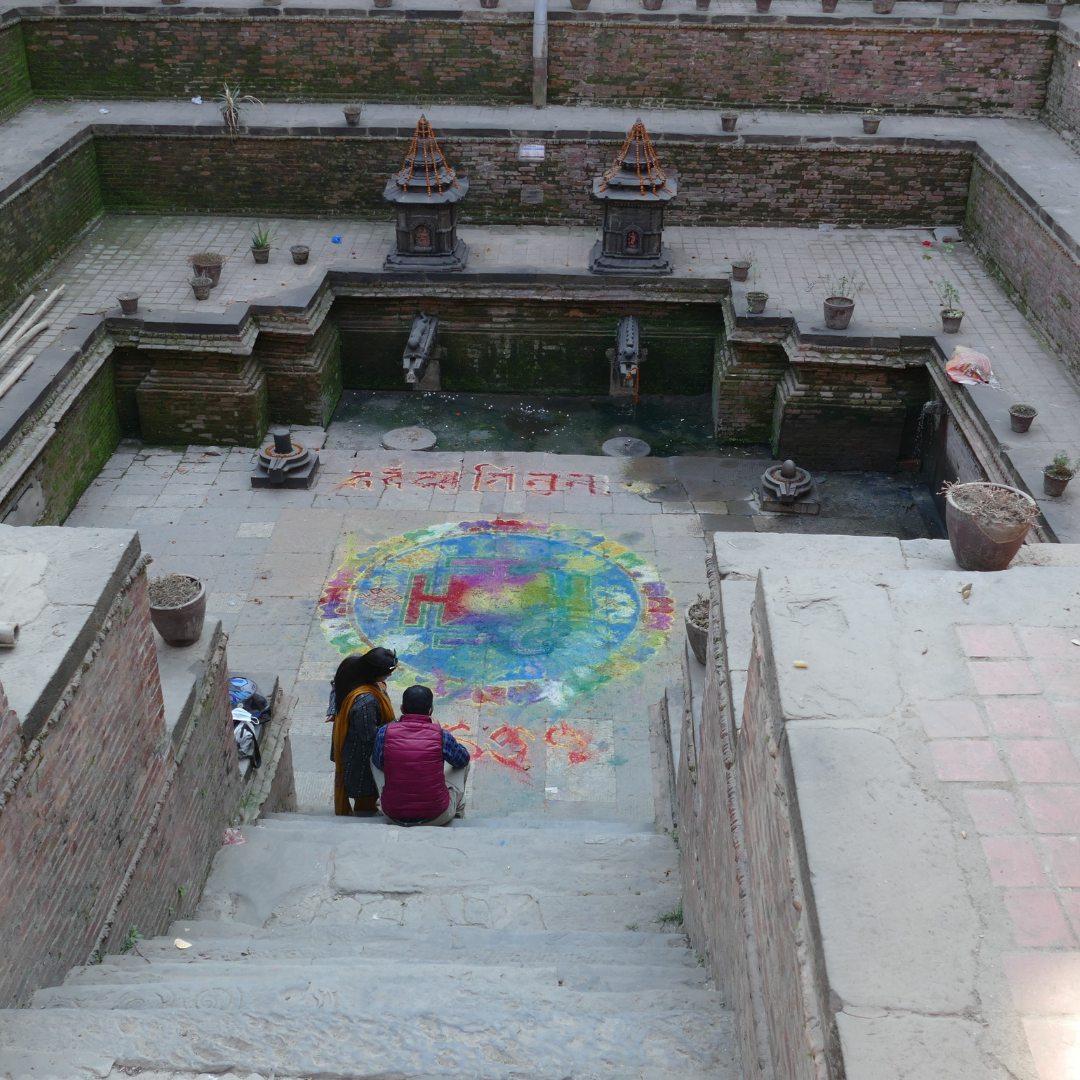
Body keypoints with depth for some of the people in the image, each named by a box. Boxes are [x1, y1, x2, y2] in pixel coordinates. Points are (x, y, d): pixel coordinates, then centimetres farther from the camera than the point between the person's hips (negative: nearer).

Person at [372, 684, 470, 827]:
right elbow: (463, 759, 7)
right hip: (437, 817, -2)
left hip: (394, 816, 2)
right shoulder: (441, 735, -14)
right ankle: (458, 814, 43)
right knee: (463, 765, 22)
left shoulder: (385, 733, -12)